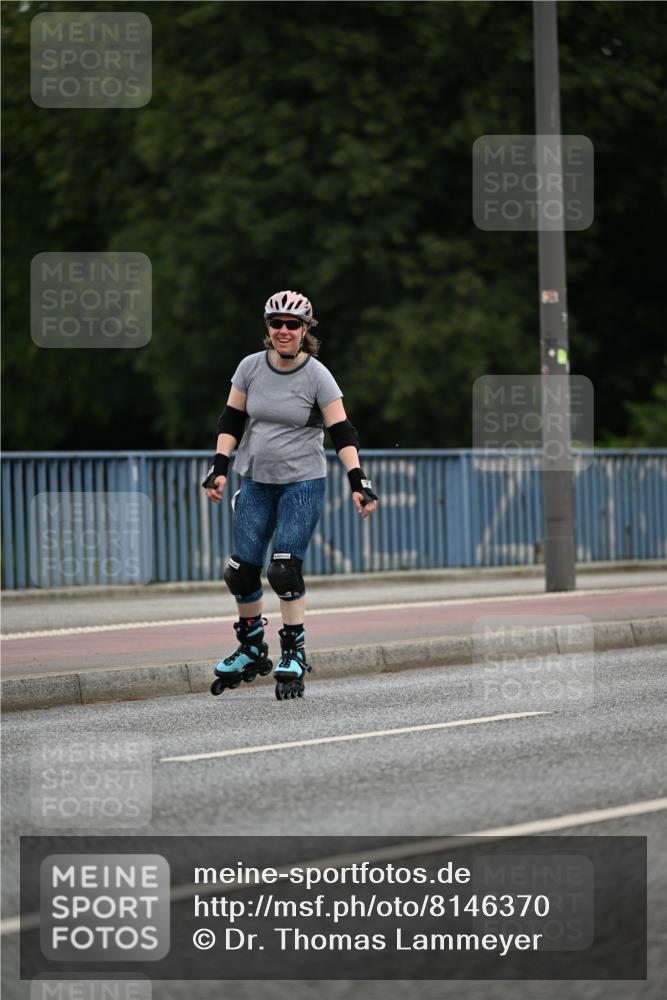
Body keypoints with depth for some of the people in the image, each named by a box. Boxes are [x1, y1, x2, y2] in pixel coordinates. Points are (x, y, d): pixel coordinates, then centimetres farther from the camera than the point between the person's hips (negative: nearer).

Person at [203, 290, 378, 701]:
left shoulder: (317, 376, -9)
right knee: (241, 571, 1)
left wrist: (358, 482, -21)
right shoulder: (251, 367, 0)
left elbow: (342, 431, -11)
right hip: (256, 482, 4)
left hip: (303, 483, -4)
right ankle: (252, 650, 20)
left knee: (285, 570, -14)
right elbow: (232, 420, 7)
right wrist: (220, 468, -2)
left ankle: (295, 654, -2)